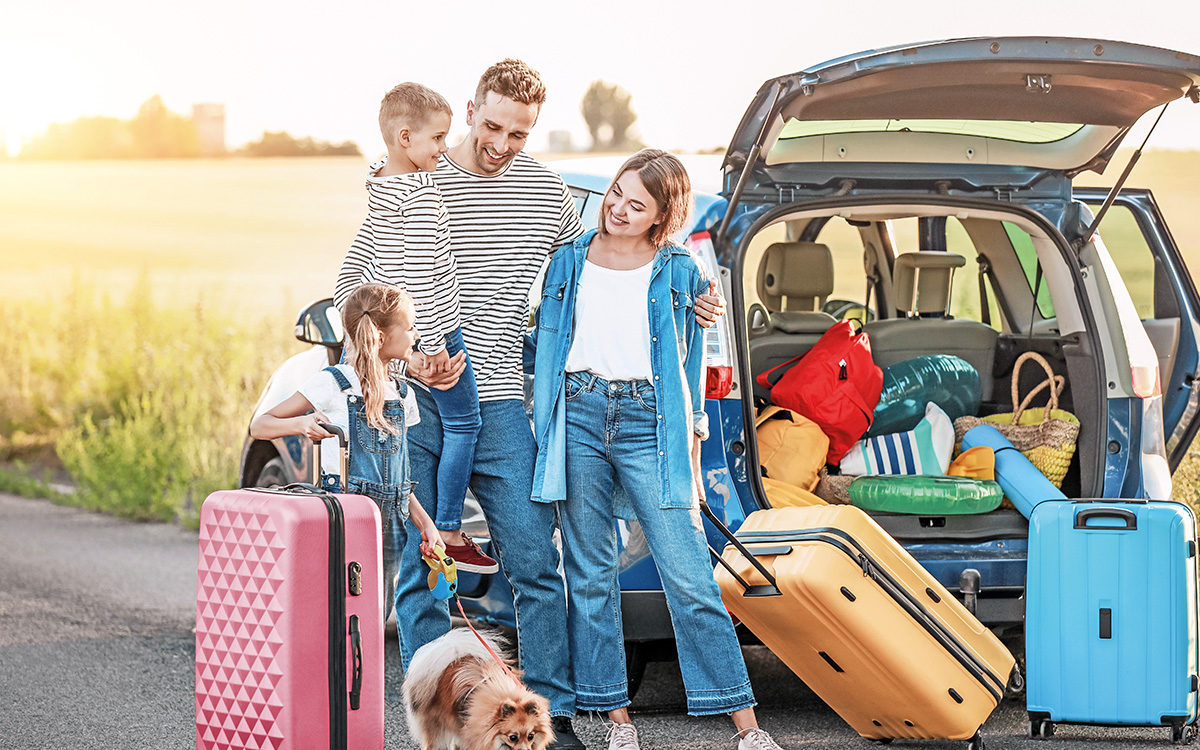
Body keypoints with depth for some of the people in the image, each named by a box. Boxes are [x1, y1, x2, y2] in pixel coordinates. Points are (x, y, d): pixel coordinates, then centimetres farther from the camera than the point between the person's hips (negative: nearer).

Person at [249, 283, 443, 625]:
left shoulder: (402, 394, 13)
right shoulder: (333, 385, -7)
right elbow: (259, 426, -6)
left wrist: (424, 522, 11)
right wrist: (300, 424, -26)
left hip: (387, 526, 6)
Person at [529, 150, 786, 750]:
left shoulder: (678, 273, 7)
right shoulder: (569, 262, 11)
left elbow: (690, 369, 10)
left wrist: (691, 457, 7)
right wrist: (545, 431, 10)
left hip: (648, 420, -2)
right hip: (577, 416, 2)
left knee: (689, 576, -8)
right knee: (589, 576, 3)